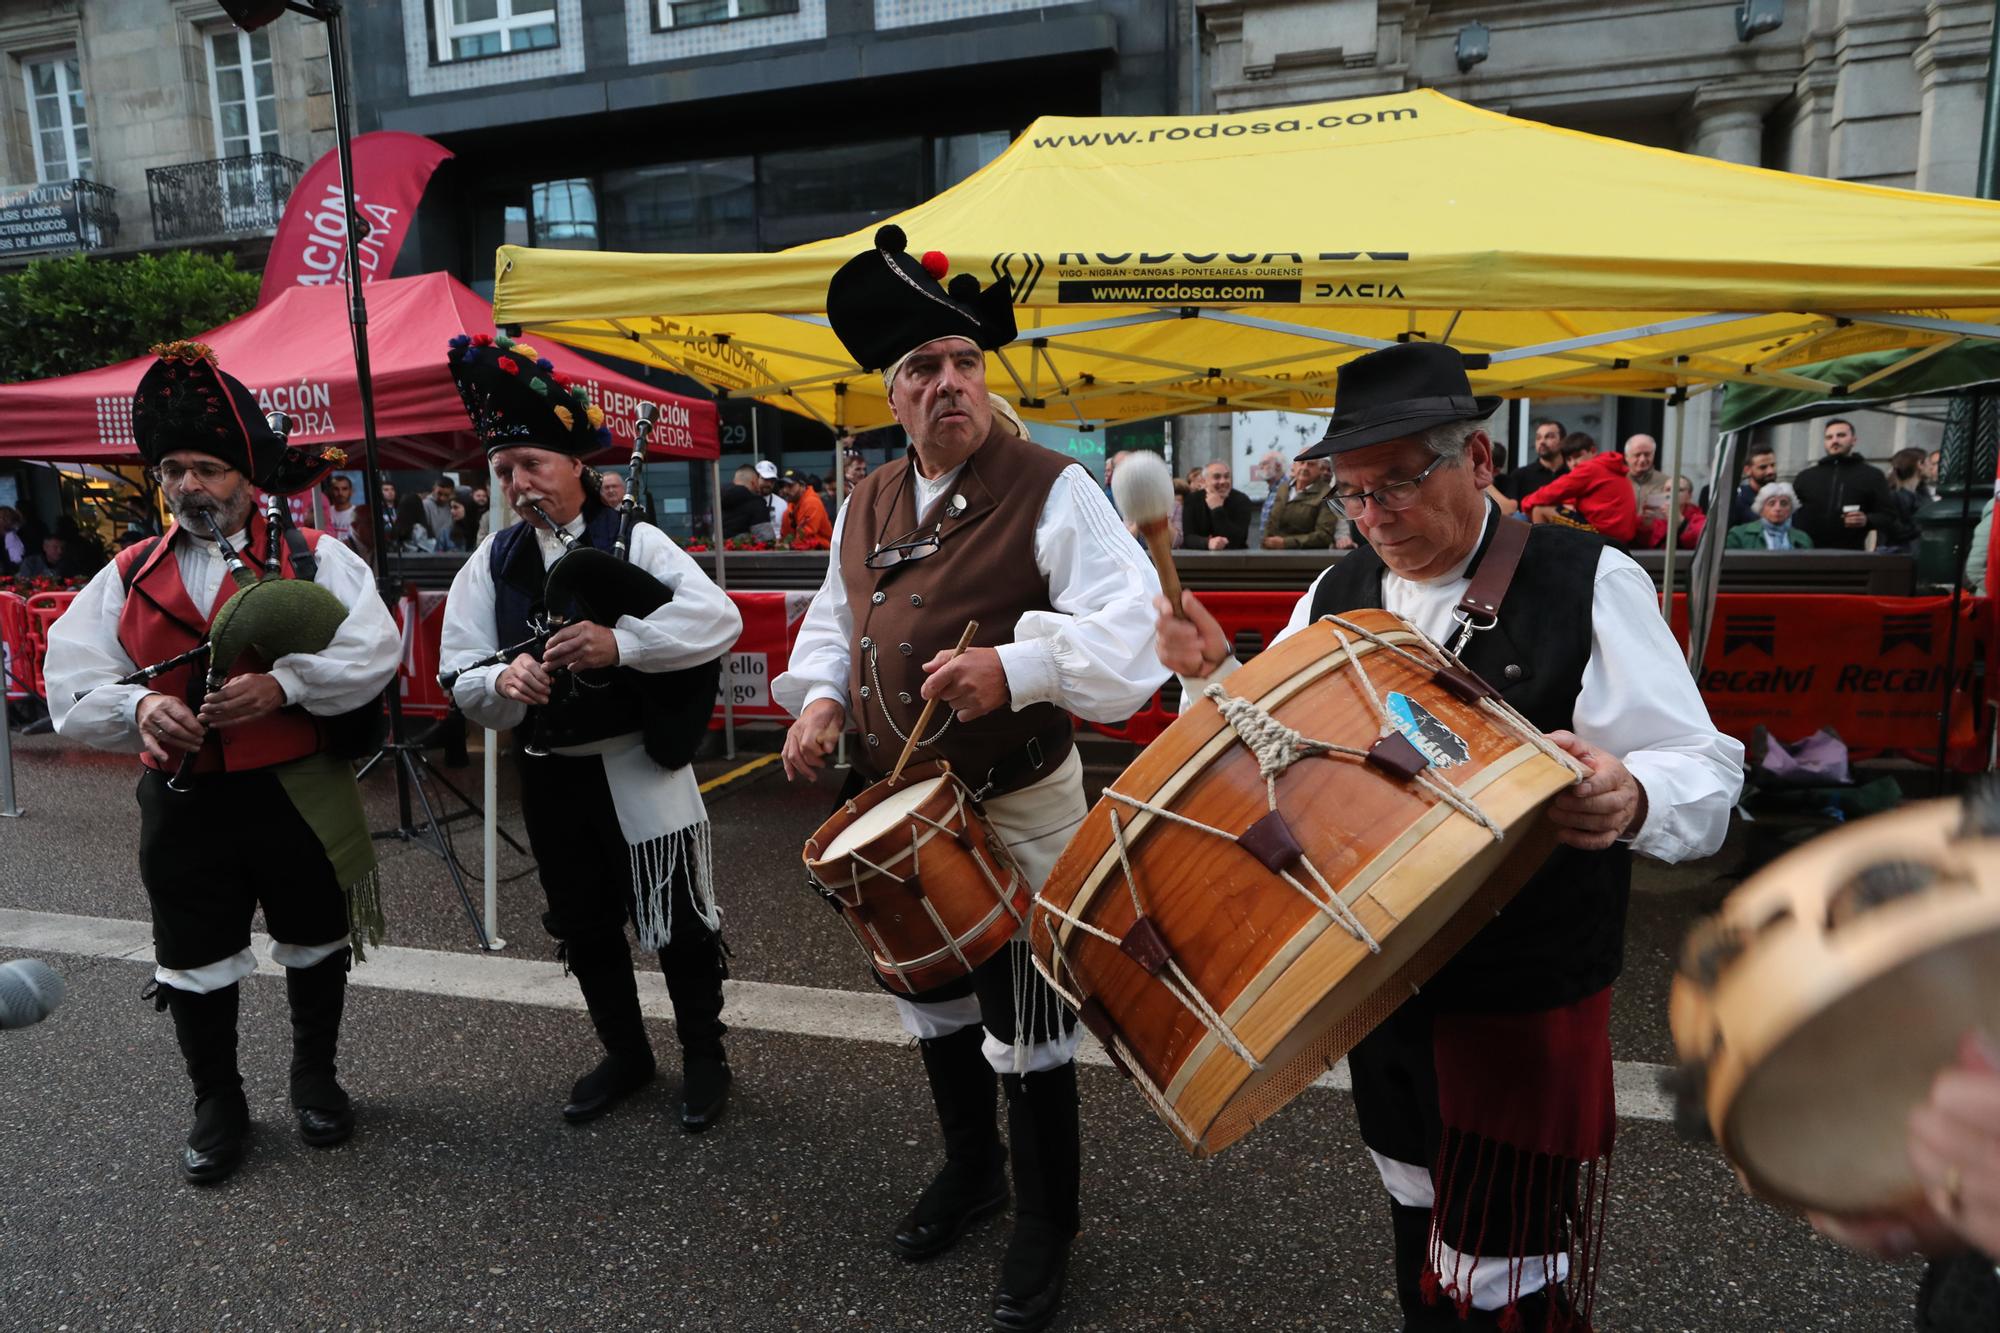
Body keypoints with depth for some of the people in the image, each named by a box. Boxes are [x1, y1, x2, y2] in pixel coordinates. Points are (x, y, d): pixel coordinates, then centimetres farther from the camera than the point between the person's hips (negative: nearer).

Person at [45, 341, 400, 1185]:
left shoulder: (314, 559, -4)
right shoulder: (128, 576, 6)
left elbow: (376, 650, -16)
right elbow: (71, 688, 2)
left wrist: (282, 684, -28)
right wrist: (138, 705, -18)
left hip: (298, 797, -2)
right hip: (182, 806, 2)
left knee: (314, 949, 15)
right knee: (195, 967, 13)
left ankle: (315, 1080, 39)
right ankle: (217, 1107, 35)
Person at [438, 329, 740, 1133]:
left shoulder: (635, 541, -8)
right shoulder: (492, 562, 4)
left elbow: (721, 619, -20)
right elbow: (460, 677, 0)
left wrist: (620, 640, -31)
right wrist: (501, 682, -24)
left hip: (640, 769, -4)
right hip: (549, 775, 5)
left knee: (678, 921, 6)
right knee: (583, 927, 18)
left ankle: (703, 1058, 28)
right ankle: (625, 1054, 39)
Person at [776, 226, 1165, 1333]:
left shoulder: (1053, 491, -14)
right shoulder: (868, 505, 6)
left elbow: (1128, 628, -25)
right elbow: (835, 618, 18)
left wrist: (1015, 666, -40)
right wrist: (819, 696, -1)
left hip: (1018, 810, -6)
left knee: (1027, 1026, 7)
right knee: (932, 996, 23)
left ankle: (1045, 1221, 31)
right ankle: (969, 1167, 48)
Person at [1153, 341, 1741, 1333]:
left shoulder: (1588, 584, -13)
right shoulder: (1334, 597, 1)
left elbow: (1705, 775, -15)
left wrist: (1627, 799, -37)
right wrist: (1218, 678, -11)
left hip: (1528, 1000, -5)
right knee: (1415, 1210, 25)